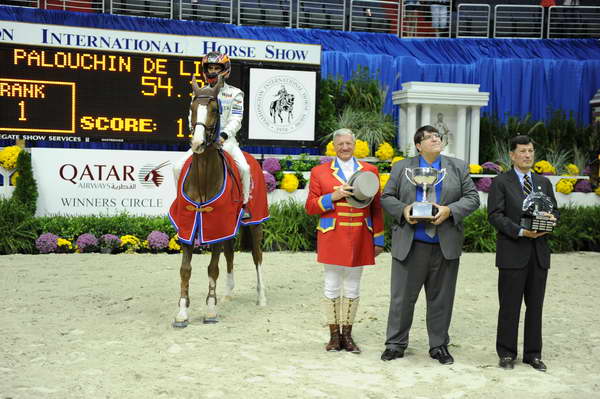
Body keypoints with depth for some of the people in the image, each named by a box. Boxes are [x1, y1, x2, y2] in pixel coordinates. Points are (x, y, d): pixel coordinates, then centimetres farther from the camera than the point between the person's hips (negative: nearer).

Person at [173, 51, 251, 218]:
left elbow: (236, 120, -5)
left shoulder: (235, 93, 4)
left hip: (226, 139, -3)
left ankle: (244, 204, -9)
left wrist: (224, 135, -22)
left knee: (244, 168, -27)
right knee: (178, 167, -12)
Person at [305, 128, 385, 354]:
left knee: (353, 288, 8)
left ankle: (347, 335, 19)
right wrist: (333, 197, -14)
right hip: (332, 238, -1)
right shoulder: (320, 172, 4)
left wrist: (378, 239, 4)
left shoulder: (370, 171, 8)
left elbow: (376, 207, 8)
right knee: (332, 287, 4)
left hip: (359, 239, 1)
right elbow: (310, 207, 1)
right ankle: (334, 335, 15)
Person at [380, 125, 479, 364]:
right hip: (410, 245, -1)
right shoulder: (402, 168, 8)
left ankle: (439, 346, 21)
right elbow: (386, 198, 8)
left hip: (446, 245, 1)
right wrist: (403, 210, -11)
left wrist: (449, 210, -12)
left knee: (441, 299, 8)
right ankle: (396, 344, 16)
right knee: (402, 297, 3)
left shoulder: (458, 167, 9)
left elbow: (472, 198, 5)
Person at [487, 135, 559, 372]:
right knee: (510, 306, 0)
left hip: (539, 253, 5)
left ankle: (533, 354, 17)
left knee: (535, 306, 8)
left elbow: (555, 212, 16)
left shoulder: (544, 183, 16)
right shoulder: (501, 183, 1)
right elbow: (495, 215, -8)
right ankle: (506, 353, 10)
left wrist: (550, 219, -8)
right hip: (513, 253, -4)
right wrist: (520, 232, -19)